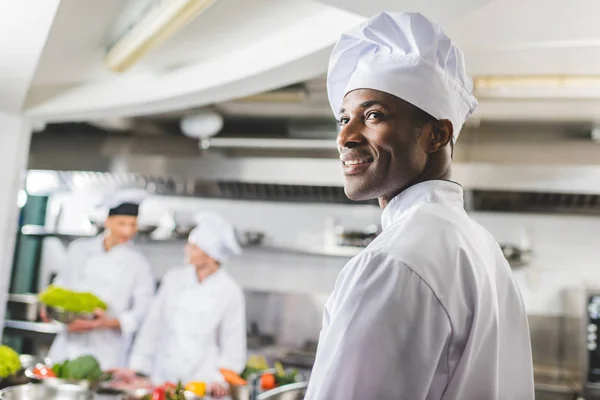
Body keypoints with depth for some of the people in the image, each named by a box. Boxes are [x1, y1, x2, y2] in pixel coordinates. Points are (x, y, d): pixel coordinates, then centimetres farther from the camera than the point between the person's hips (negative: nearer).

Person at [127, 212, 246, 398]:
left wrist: (220, 380, -13)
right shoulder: (174, 279, 0)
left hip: (201, 384, -3)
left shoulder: (230, 292, -9)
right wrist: (136, 367, 4)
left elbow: (233, 347, -4)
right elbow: (153, 326, 5)